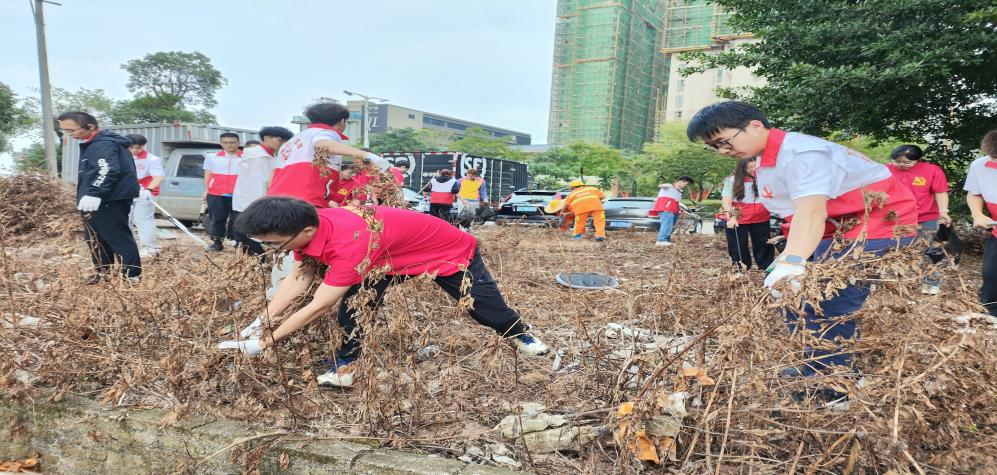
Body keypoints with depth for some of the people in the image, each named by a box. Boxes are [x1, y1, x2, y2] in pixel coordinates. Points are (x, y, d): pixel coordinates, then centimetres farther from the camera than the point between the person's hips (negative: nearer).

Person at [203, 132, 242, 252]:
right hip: (215, 194, 2)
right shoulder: (212, 158, 13)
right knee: (217, 219, 5)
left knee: (237, 219, 1)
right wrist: (206, 190, 5)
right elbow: (207, 175, 14)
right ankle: (217, 242, 11)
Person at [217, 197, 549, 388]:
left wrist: (264, 342, -30)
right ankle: (345, 364, 3)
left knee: (486, 310, 10)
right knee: (354, 300, -14)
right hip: (397, 256, 7)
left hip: (452, 254, -6)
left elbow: (317, 308, -38)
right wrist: (260, 321, -16)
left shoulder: (349, 244, -44)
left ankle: (520, 334, 40)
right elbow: (299, 280, -9)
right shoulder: (308, 226, -17)